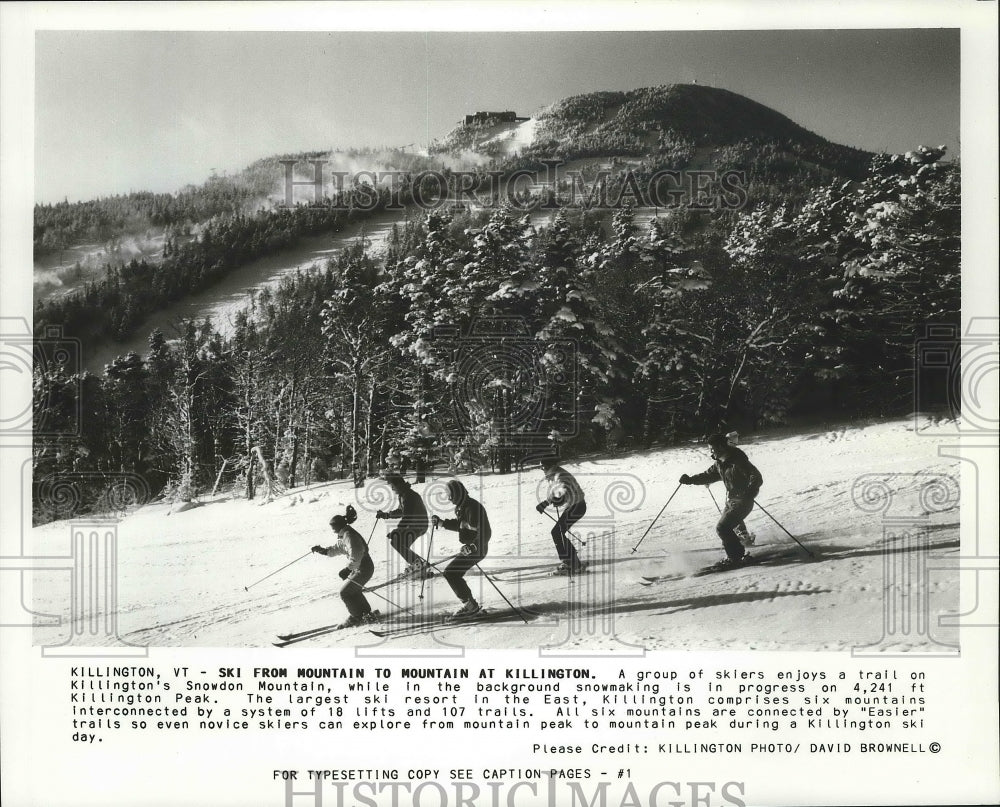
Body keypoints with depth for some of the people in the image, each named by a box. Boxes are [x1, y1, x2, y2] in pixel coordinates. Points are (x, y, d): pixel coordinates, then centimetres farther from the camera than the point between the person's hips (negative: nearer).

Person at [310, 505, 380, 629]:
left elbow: (355, 555, -27)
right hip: (358, 568, 10)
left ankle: (356, 617, 9)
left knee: (345, 592, -3)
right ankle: (367, 614, 27)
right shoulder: (344, 535, 9)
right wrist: (324, 550, 12)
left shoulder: (349, 535, -22)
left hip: (363, 569, -10)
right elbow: (338, 548, 22)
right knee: (352, 591, 20)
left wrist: (348, 568, -23)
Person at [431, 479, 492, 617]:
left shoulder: (473, 507, -20)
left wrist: (473, 546, -35)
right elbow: (460, 525, 26)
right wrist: (442, 523, 18)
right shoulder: (461, 507, 10)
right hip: (470, 547, 10)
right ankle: (469, 604, 19)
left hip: (477, 548, -10)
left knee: (450, 572, -11)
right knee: (453, 573, 13)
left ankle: (470, 604, -8)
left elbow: (484, 532, -26)